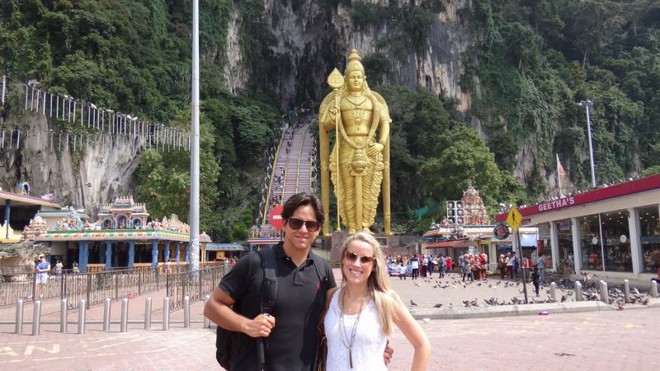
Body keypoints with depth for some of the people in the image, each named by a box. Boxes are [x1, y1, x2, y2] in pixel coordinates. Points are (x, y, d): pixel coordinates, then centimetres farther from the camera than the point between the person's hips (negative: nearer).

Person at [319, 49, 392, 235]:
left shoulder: (373, 99, 9)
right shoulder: (337, 99, 4)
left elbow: (385, 123, 5)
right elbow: (326, 127, 0)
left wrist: (381, 144, -11)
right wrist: (332, 117, -23)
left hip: (369, 150, 2)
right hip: (346, 150, -1)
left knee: (367, 190, 3)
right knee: (349, 191, -1)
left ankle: (365, 227, 12)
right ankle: (352, 228, 7)